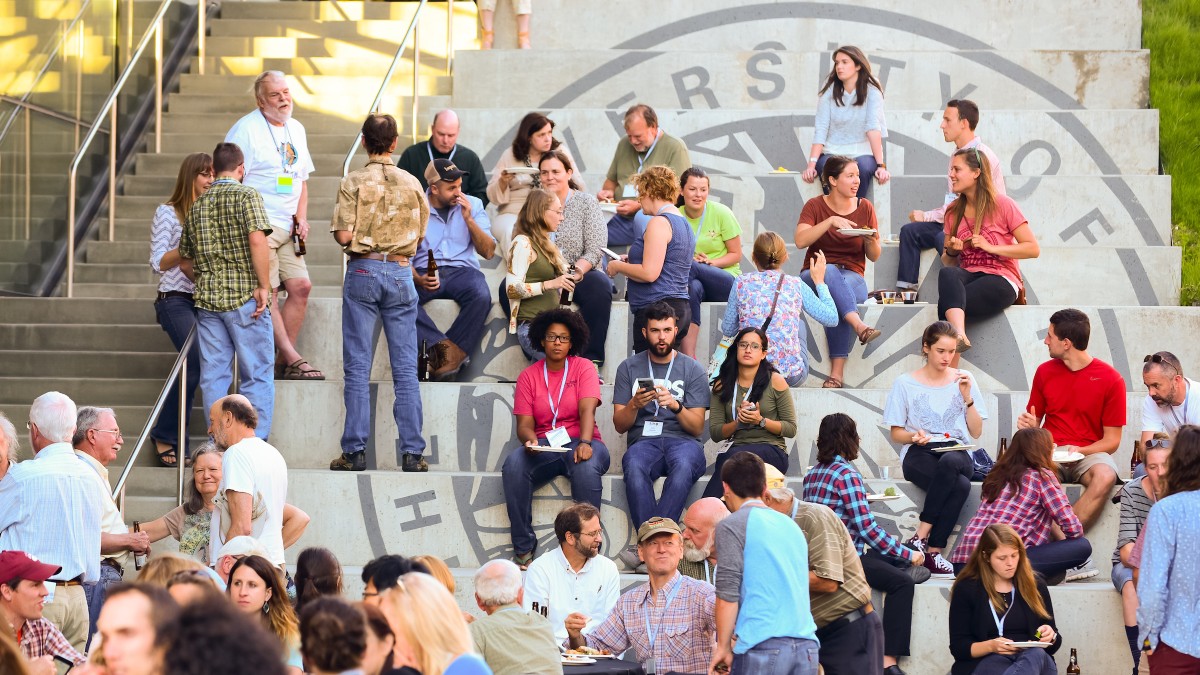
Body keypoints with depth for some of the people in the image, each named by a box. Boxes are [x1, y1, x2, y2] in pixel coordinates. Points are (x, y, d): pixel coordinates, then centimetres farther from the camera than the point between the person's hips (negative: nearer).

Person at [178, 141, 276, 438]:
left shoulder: (196, 206, 14)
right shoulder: (247, 195, -4)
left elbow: (184, 262, 19)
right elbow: (257, 239, -18)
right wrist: (264, 285, -14)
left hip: (207, 300, 5)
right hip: (244, 296, -5)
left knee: (214, 377, 7)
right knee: (257, 375, 0)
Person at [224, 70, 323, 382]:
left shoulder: (296, 129, 17)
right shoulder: (246, 129, -7)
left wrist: (301, 218, 9)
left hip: (287, 228, 7)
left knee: (301, 286, -1)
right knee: (267, 292, -10)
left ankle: (282, 362, 4)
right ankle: (291, 359, -10)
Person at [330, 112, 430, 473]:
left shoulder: (354, 182, -6)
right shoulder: (411, 184, 3)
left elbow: (343, 235, -11)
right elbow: (420, 234, 9)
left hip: (363, 271, -2)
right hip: (401, 272, 2)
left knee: (358, 367, 2)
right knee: (405, 368, 4)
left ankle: (355, 451, 1)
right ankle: (412, 452, 3)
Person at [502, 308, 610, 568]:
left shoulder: (583, 368, 4)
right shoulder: (529, 376, 10)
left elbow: (587, 410, -12)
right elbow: (524, 423, 3)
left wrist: (584, 443, -30)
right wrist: (530, 440, -22)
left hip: (579, 442, -2)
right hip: (544, 447, 2)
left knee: (587, 467, -37)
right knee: (513, 464, -30)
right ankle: (523, 547, -26)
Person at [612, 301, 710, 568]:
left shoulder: (692, 369, 11)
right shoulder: (629, 368, 14)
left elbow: (697, 427, 5)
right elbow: (620, 425, 10)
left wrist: (676, 406, -14)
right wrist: (634, 404, -11)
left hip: (682, 440, -1)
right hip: (643, 440, 1)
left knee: (684, 465, -39)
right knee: (634, 466, -37)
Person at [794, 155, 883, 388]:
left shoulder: (865, 208, 9)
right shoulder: (815, 206, 4)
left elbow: (874, 256, 11)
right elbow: (800, 241, -13)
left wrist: (871, 240, -11)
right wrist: (830, 222, -22)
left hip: (853, 279, 1)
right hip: (815, 278, -1)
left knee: (836, 299, -37)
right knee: (830, 272, -39)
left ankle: (837, 372, -42)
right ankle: (859, 326, -55)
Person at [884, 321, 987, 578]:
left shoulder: (963, 380, 13)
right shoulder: (906, 383, 7)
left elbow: (976, 432, 12)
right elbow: (896, 433, 10)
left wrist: (967, 397, -2)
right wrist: (914, 437, -13)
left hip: (957, 453, 2)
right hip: (919, 455, -2)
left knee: (949, 463, -41)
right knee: (960, 486, -38)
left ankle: (921, 538, -36)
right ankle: (934, 552, -33)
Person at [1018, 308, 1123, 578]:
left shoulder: (1110, 379, -3)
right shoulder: (1045, 372, 8)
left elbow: (1112, 441, -1)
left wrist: (1080, 451, -18)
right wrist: (1029, 426, -6)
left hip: (1089, 452, -2)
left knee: (1105, 477, -38)